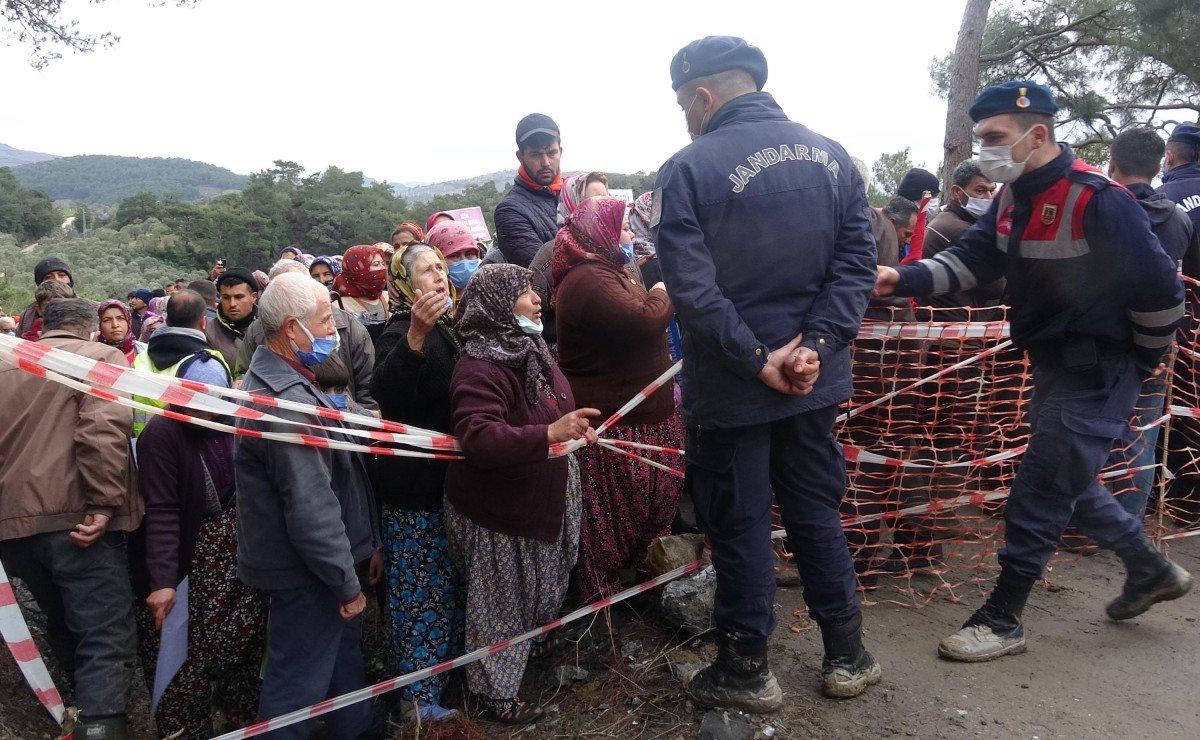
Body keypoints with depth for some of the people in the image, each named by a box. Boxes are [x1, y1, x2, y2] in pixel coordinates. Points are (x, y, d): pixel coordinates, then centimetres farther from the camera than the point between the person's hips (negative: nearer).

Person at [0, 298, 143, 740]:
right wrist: (105, 504, -18)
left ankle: (85, 704, 40)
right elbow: (103, 431, -18)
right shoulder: (100, 357, -1)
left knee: (63, 626, 24)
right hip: (76, 517, -6)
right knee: (106, 636, -5)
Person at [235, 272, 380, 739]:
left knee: (342, 650, 26)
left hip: (314, 564, 11)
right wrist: (346, 582, -18)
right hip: (306, 576, -11)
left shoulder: (278, 381, 9)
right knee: (299, 684, 5)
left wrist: (364, 545, 20)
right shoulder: (288, 402, -28)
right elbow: (311, 509, -29)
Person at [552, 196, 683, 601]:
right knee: (613, 515, 3)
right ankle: (602, 597, 19)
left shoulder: (608, 273, 16)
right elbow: (644, 322, -29)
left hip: (639, 414, 11)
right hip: (615, 424, -11)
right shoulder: (589, 280, -21)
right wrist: (662, 291, -12)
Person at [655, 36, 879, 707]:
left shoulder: (687, 169, -12)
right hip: (815, 379, 5)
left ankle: (746, 670, 24)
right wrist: (816, 345, -10)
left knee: (739, 526, 9)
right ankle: (848, 656, 30)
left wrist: (757, 360, -15)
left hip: (729, 387, -4)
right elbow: (857, 260, -3)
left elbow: (690, 286, -20)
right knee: (817, 512, 19)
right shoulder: (833, 157, 4)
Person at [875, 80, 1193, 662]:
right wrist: (904, 279, -20)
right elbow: (971, 258, -3)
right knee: (1067, 481, 20)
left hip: (1098, 372, -9)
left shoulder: (1097, 201, -22)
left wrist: (1143, 361, -3)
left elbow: (1161, 289, -16)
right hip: (1053, 364, 9)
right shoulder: (1013, 197, 4)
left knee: (1039, 493, -5)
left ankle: (1002, 619, 8)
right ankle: (1150, 570, 41)